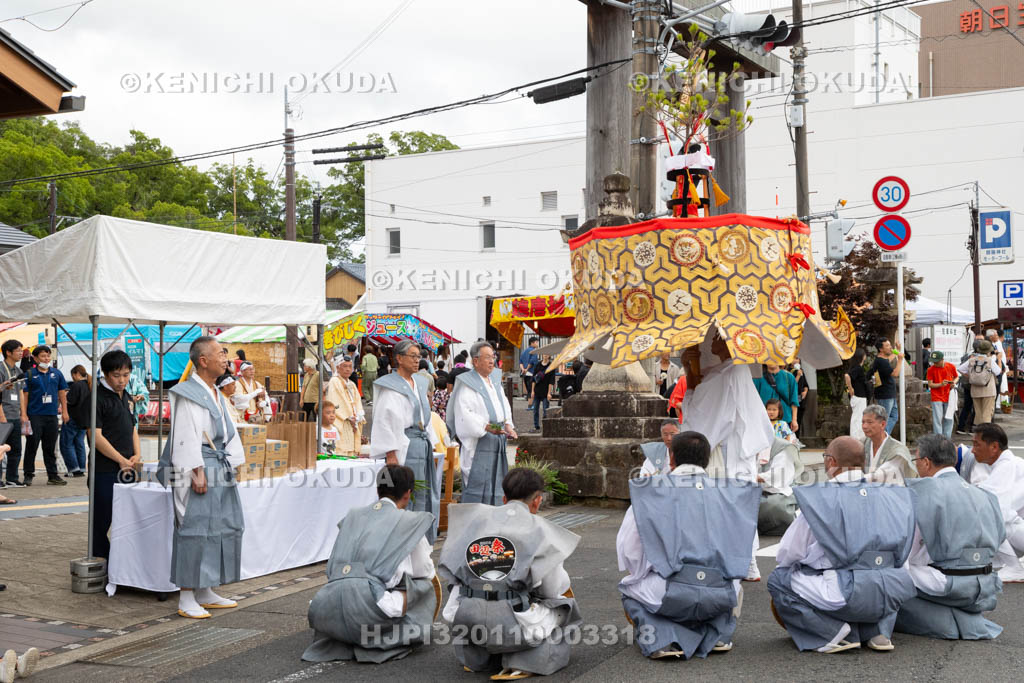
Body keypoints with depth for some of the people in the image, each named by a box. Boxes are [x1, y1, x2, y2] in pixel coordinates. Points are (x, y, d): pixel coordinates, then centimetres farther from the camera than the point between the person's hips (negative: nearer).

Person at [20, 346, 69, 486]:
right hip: (34, 415, -3)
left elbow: (62, 392, 15)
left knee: (50, 448, 9)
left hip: (52, 415, 3)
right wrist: (24, 414, -8)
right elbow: (25, 395, -2)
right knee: (31, 447, 1)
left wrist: (64, 411, 10)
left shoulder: (56, 373, 10)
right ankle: (28, 475, 9)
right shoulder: (29, 374, -1)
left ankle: (53, 475, 14)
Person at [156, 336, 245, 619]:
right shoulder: (187, 394, -10)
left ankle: (205, 593, 20)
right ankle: (186, 599, -2)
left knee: (225, 527, 10)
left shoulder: (215, 394, 17)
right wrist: (197, 472, -22)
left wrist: (233, 465, 12)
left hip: (220, 468, 9)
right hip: (199, 469, -9)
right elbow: (185, 436, -16)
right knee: (195, 529, -8)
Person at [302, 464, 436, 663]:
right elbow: (424, 572, 19)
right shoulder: (409, 522, 9)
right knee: (425, 587, 19)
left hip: (325, 614, 5)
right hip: (368, 610, -5)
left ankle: (341, 641, 14)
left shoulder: (351, 517, 22)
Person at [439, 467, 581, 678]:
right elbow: (556, 590, 4)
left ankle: (476, 655, 23)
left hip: (464, 621, 4)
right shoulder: (540, 529, -1)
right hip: (513, 627, -4)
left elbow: (449, 574, 12)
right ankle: (524, 661, 1)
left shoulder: (476, 517, 8)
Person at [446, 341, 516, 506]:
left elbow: (504, 405, 18)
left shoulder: (495, 379, 14)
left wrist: (508, 424, 0)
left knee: (494, 485, 12)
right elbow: (463, 413, -18)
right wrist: (486, 426, -26)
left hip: (497, 442, 8)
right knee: (475, 485, -8)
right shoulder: (468, 383, -10)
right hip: (478, 442, -8)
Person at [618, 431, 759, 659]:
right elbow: (740, 543, 22)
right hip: (720, 597, 3)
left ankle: (662, 639, 2)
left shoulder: (650, 492, 8)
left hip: (672, 593, -3)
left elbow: (627, 547, 8)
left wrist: (641, 574, 28)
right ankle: (718, 635, 13)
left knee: (628, 587, 28)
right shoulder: (728, 493, 15)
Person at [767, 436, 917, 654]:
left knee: (778, 580, 11)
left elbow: (788, 554, 1)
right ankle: (879, 630, 16)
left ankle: (834, 631, -2)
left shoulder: (819, 499, -4)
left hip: (846, 596, -5)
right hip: (892, 594, 6)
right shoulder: (888, 496, 9)